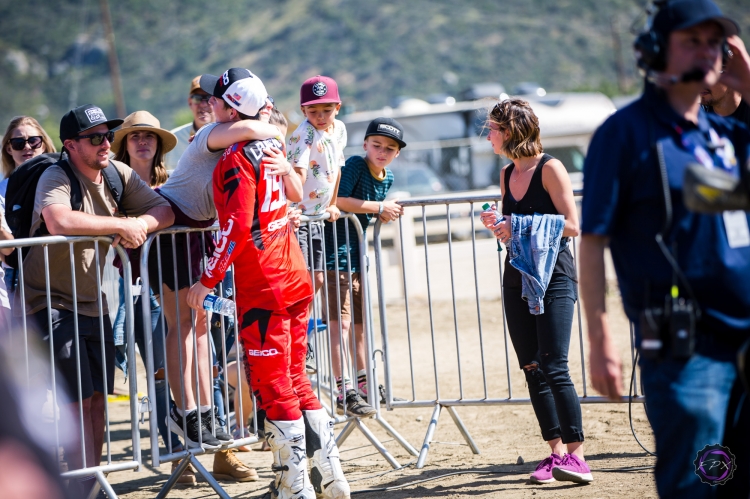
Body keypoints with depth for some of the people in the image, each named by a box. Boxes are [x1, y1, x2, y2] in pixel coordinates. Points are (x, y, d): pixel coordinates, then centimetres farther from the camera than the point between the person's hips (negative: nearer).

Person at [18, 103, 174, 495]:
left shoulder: (118, 175, 2)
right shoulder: (56, 178, -19)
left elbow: (165, 209, 0)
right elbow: (58, 221, -40)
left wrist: (140, 224, -23)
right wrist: (120, 225, -31)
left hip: (93, 302, 7)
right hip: (49, 303, -7)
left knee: (97, 399, 9)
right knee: (78, 400, -9)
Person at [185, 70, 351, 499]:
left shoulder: (237, 160, -14)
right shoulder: (271, 145, 9)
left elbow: (237, 229, -20)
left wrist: (208, 281, -14)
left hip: (262, 286, -8)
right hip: (296, 277, 8)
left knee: (273, 385, -1)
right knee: (295, 378, 15)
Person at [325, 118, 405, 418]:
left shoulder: (387, 178, 9)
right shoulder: (355, 165, -14)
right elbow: (338, 201, -27)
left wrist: (385, 214, 0)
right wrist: (380, 207, -19)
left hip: (358, 253, 9)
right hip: (336, 251, -9)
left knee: (360, 322, 17)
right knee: (340, 322, -13)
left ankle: (365, 386, 29)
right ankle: (343, 393, -15)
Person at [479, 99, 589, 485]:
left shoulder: (549, 168, -8)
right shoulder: (507, 174, 14)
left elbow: (571, 225, -12)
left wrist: (521, 225, -19)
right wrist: (498, 228, -1)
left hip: (554, 277, -7)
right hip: (517, 278, 7)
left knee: (554, 367, -15)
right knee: (532, 369, 5)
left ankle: (576, 456, -14)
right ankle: (555, 452, 10)